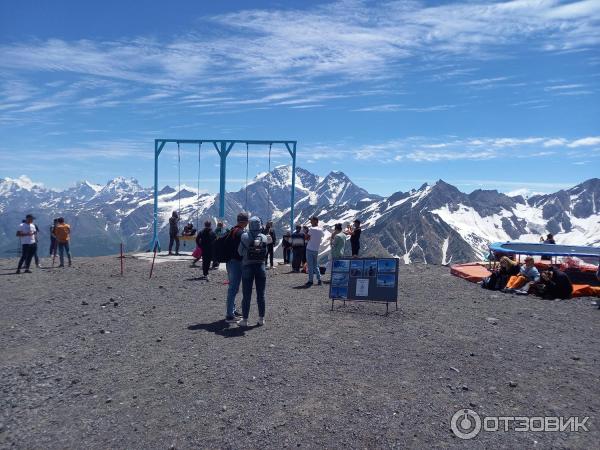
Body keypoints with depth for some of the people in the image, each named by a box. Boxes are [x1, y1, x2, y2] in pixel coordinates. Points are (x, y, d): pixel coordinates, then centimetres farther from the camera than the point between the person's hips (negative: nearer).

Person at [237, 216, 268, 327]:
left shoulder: (245, 236, -10)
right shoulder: (264, 238, -2)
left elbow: (240, 252, -5)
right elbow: (265, 252, 1)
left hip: (247, 267, -2)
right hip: (261, 267, 2)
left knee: (246, 295, 5)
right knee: (261, 294, 11)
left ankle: (245, 320, 9)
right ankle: (261, 319, 16)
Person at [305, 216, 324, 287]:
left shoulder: (312, 229, -13)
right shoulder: (321, 230, 7)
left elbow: (307, 238, -8)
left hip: (310, 249, -6)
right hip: (316, 250, 6)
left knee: (310, 266, -3)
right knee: (316, 265, 15)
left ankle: (310, 281, -1)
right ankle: (319, 280, 14)